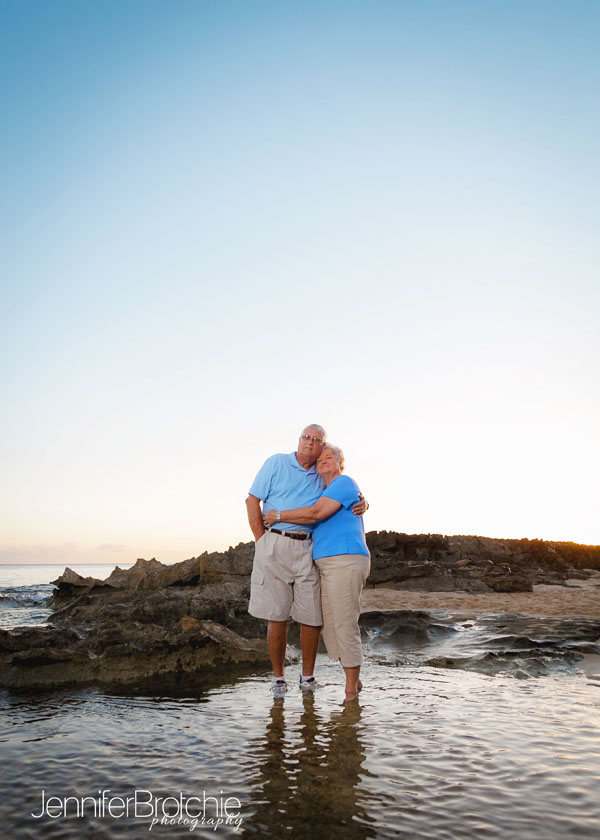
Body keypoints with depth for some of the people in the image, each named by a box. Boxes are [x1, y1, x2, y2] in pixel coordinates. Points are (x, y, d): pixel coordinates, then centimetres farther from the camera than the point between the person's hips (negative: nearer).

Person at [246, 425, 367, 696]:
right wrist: (262, 542, -3)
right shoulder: (276, 463, 5)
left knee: (313, 616, 1)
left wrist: (363, 505, -5)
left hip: (308, 549, 3)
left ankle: (307, 676, 20)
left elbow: (352, 497, 20)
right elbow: (252, 501, 2)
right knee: (277, 616, 0)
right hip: (275, 544, -2)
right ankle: (278, 676, 17)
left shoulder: (323, 477, 13)